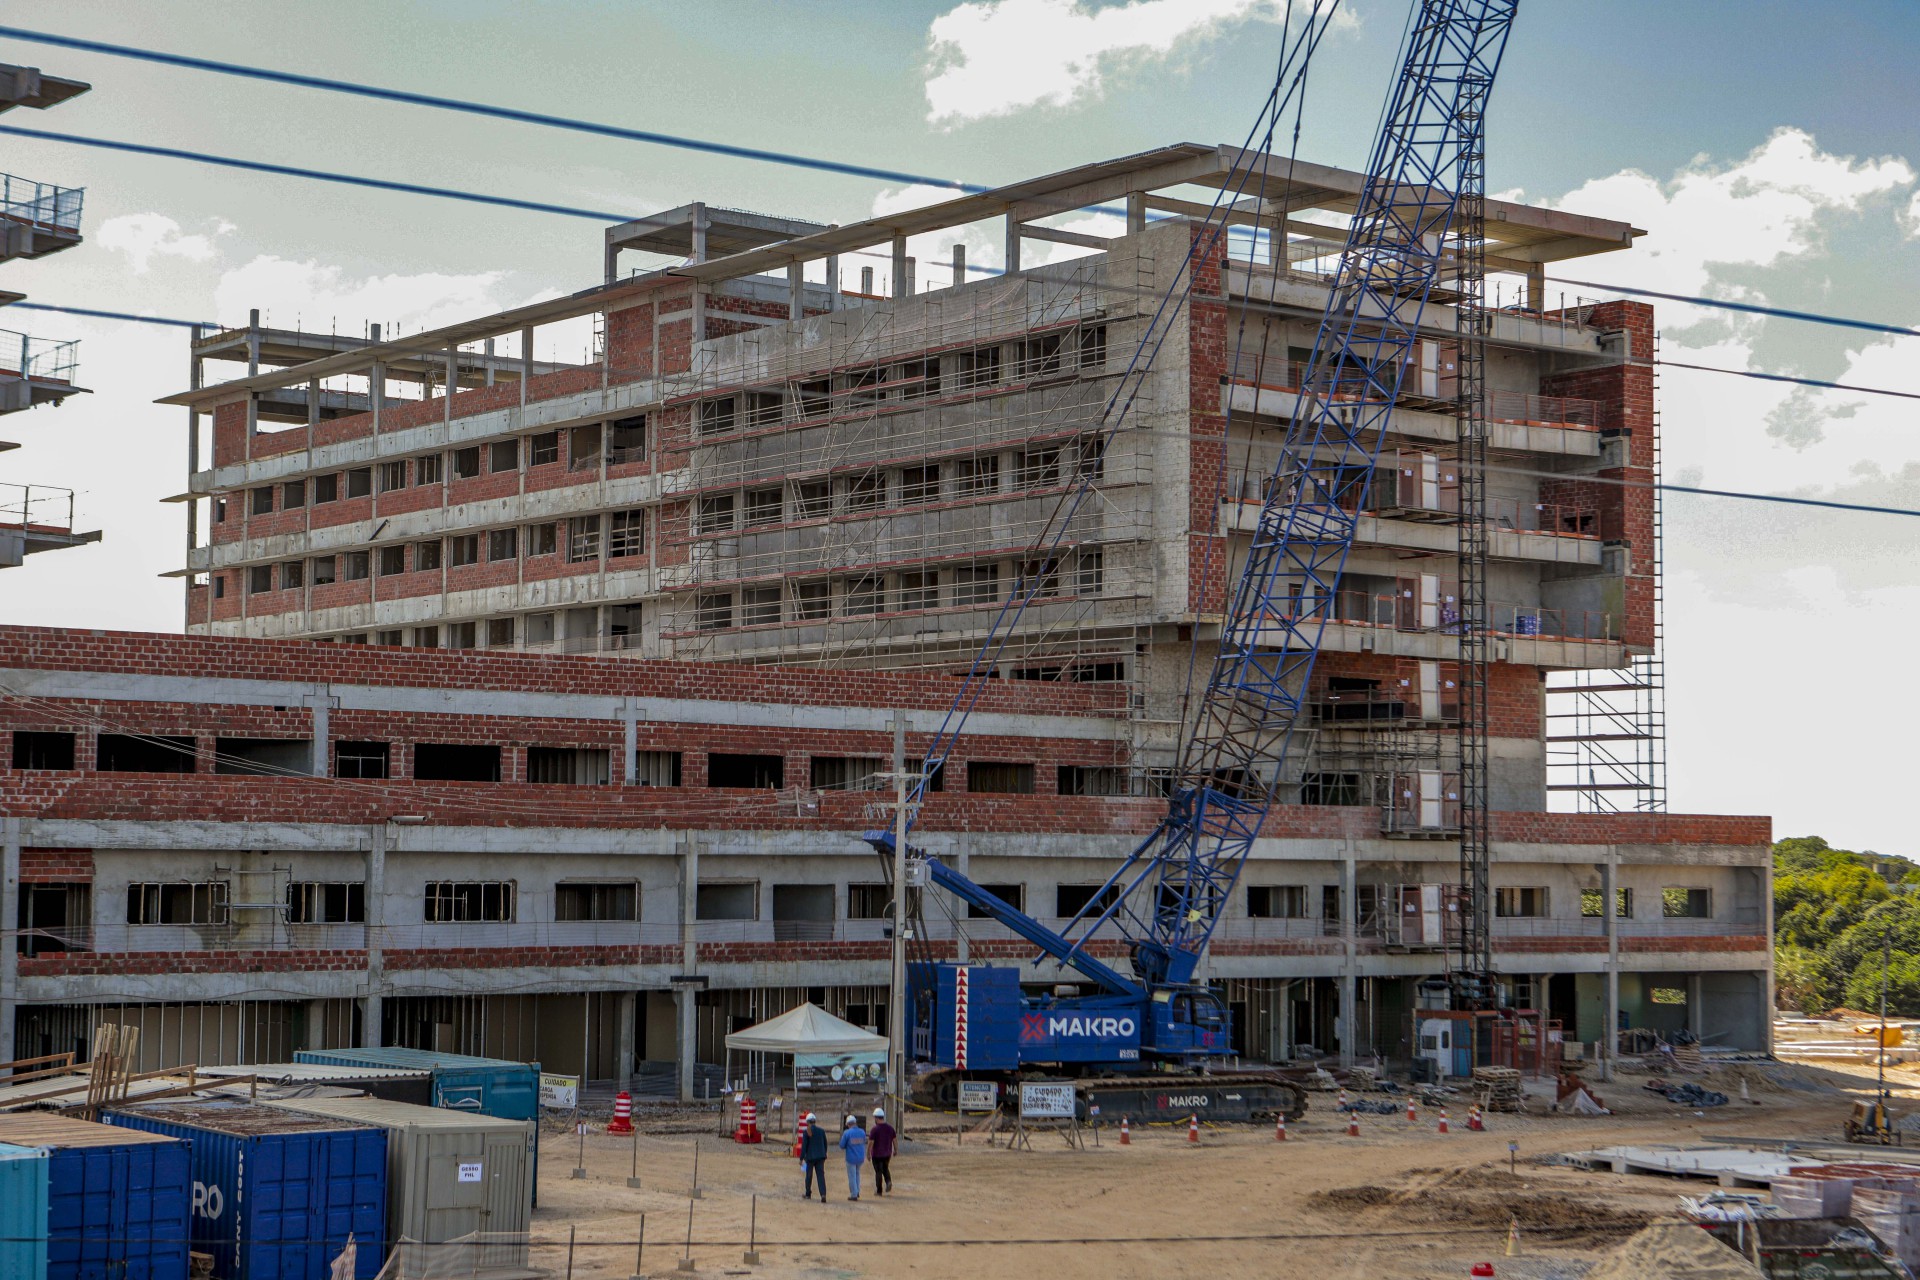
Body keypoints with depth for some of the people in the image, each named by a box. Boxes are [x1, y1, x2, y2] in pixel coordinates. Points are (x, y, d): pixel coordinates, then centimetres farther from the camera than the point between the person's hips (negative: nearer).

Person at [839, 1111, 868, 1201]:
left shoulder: (847, 1133, -14)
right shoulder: (862, 1132, -1)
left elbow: (842, 1146, -8)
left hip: (851, 1158, -4)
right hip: (861, 1158, 5)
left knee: (852, 1176, 6)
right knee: (857, 1173, 25)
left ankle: (854, 1194, 10)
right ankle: (857, 1191, 23)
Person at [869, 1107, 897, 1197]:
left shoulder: (874, 1129, -17)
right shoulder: (890, 1127, -2)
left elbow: (870, 1142, -18)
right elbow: (894, 1139, 3)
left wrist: (868, 1153, -7)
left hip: (877, 1154, -4)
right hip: (887, 1153, 4)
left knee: (878, 1172, 6)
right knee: (885, 1169, 23)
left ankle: (879, 1191, 10)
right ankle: (888, 1181, -2)